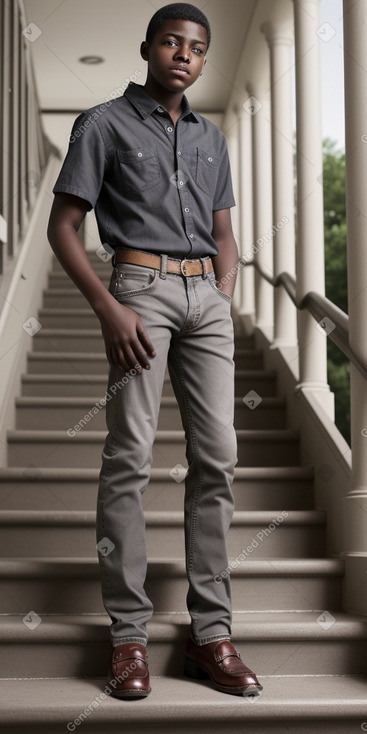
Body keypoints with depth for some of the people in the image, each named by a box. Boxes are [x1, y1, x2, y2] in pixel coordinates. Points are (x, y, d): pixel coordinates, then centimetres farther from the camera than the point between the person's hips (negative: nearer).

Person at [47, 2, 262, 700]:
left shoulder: (210, 137, 21)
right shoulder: (104, 124, 5)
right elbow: (61, 227, 0)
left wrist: (225, 302, 7)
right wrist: (108, 310, -11)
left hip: (207, 297, 5)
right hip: (141, 287, -5)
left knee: (217, 455, -2)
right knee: (129, 455, -9)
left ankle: (211, 635, 2)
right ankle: (128, 634, -2)